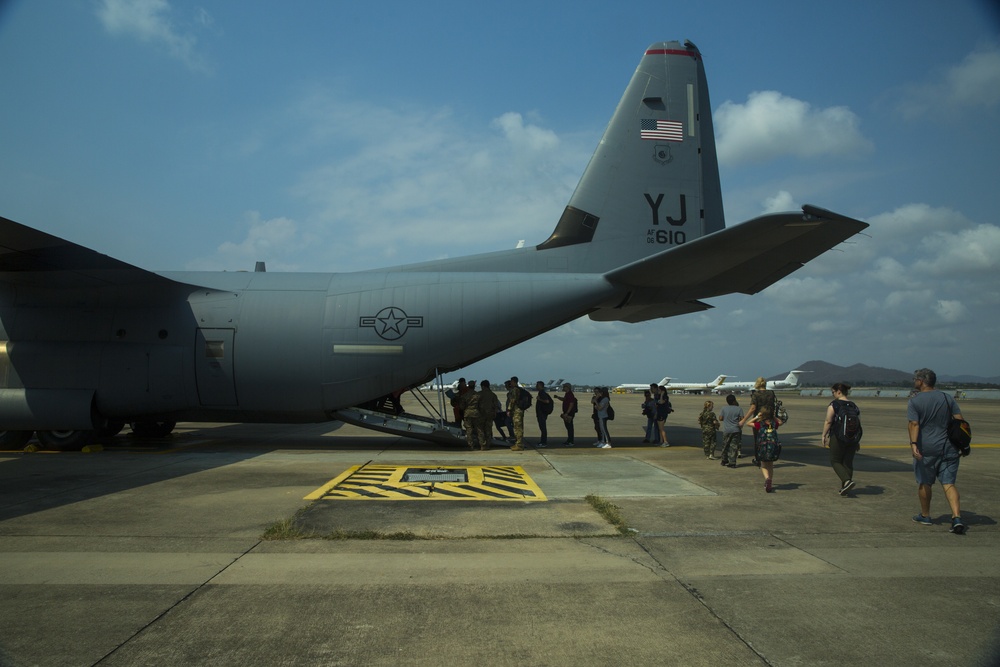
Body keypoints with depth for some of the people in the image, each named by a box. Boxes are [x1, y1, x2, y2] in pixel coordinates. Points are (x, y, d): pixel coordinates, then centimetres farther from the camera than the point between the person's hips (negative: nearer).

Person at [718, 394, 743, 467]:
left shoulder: (724, 408, -4)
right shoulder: (739, 409, -7)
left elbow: (720, 418, -2)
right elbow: (742, 419, -7)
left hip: (726, 430, 1)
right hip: (736, 430, -1)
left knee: (725, 446, 15)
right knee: (734, 447, 1)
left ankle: (724, 461, 27)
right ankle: (732, 463, -3)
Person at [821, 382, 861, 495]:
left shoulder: (833, 404, -9)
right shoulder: (854, 406, 9)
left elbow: (828, 422, -13)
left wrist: (824, 435, -4)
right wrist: (858, 441, 18)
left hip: (838, 437, -6)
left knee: (835, 461, 5)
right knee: (848, 462, 11)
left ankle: (847, 481, -16)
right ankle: (844, 488, 15)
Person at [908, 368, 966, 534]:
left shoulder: (914, 401, -5)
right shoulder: (948, 398, 7)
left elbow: (914, 424, -17)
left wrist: (913, 443, -23)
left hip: (926, 448, -3)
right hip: (949, 448, 3)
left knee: (924, 482, 12)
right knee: (949, 483, 3)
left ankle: (925, 516, 24)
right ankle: (957, 517, -13)